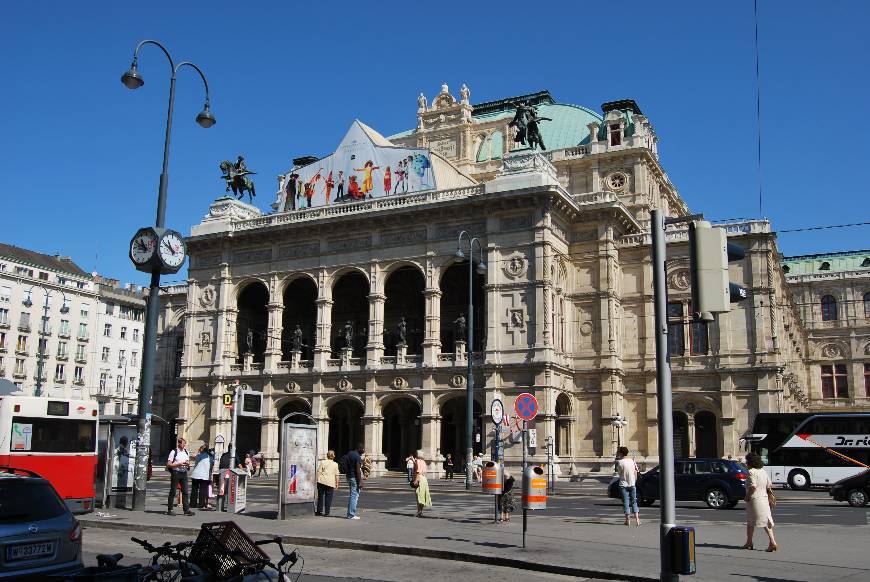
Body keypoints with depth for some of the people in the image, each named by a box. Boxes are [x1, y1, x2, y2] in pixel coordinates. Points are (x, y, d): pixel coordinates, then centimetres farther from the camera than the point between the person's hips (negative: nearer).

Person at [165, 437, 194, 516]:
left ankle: (186, 509, 2)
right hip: (175, 473, -5)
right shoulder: (173, 452, -5)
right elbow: (169, 464, -8)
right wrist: (179, 464, -18)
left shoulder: (186, 452, 12)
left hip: (184, 473, 5)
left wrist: (188, 463, -1)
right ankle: (169, 510, 10)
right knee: (172, 492, 1)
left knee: (185, 491, 1)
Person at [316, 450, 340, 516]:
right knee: (328, 498, 3)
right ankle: (326, 513, 2)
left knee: (320, 496, 11)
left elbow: (319, 472, 1)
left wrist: (318, 479, 7)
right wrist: (337, 483, 11)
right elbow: (336, 475, 4)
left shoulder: (323, 462, 4)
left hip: (322, 481, 1)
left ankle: (319, 511, 15)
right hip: (330, 483, -1)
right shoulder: (335, 464, 5)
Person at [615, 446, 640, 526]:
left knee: (626, 502, 2)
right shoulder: (632, 461, 2)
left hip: (624, 484, -4)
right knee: (634, 501, 11)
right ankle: (637, 519, 4)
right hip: (632, 484, 4)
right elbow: (636, 472, 6)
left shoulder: (620, 462, -12)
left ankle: (627, 520, 4)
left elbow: (619, 473, -5)